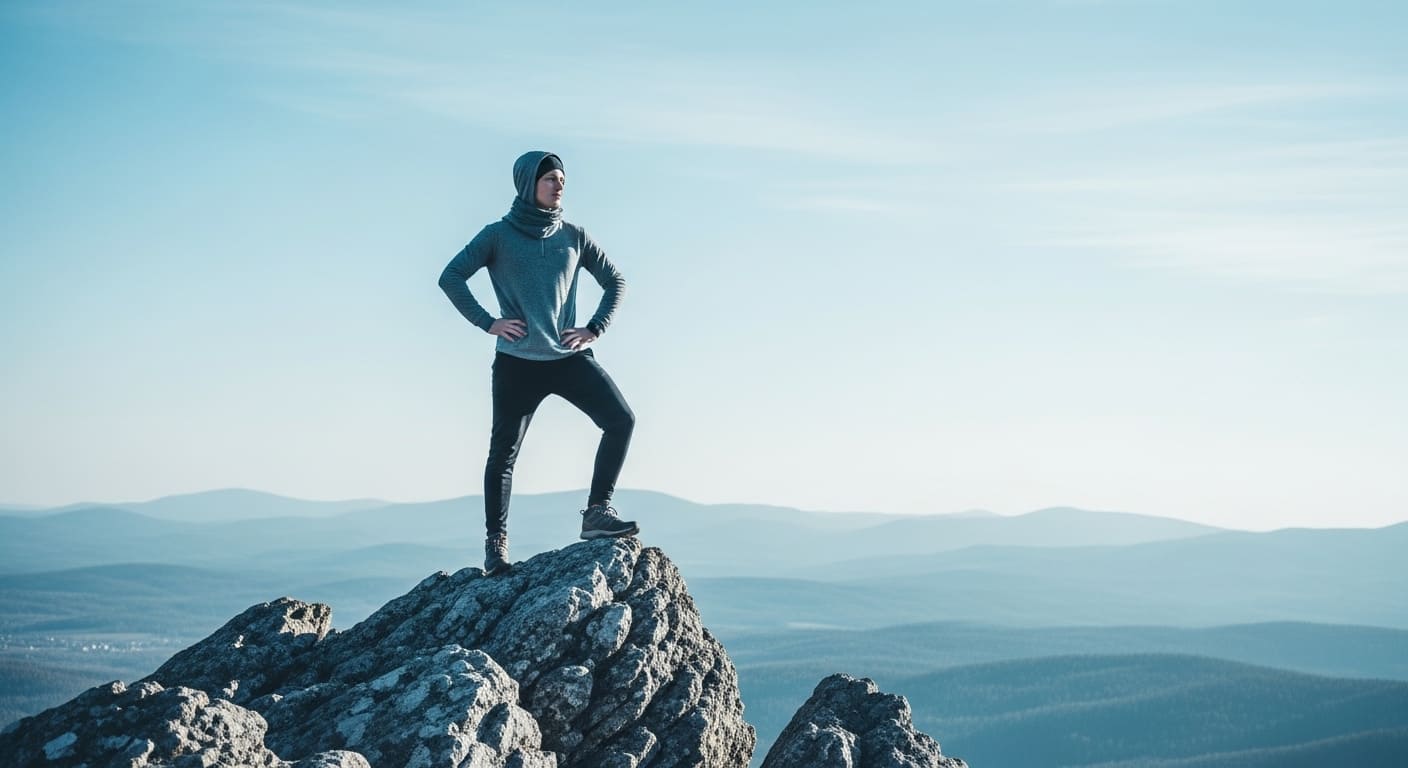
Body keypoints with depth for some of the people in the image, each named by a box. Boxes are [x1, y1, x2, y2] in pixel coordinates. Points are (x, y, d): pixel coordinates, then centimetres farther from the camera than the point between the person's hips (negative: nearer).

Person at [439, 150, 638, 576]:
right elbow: (451, 277, -3)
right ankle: (496, 542, 13)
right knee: (503, 452, 2)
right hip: (517, 362, -3)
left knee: (621, 420, -13)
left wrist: (595, 329, 6)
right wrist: (487, 322, -9)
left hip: (570, 357, 3)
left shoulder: (573, 236, 9)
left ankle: (597, 512, -5)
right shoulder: (499, 235, 0)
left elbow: (615, 280, 18)